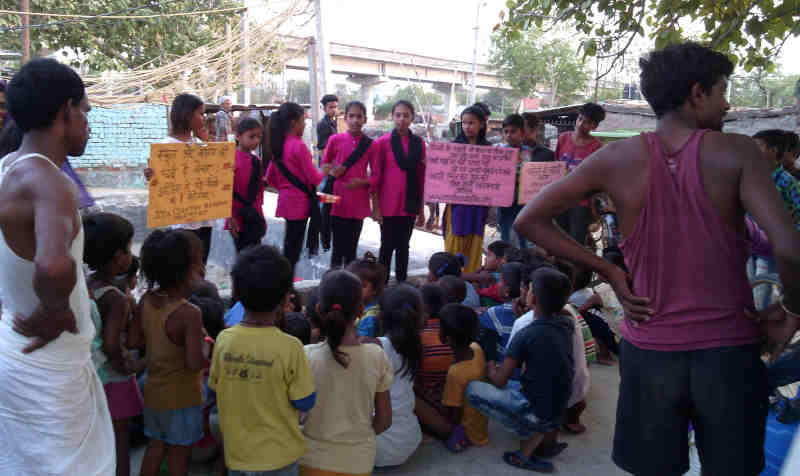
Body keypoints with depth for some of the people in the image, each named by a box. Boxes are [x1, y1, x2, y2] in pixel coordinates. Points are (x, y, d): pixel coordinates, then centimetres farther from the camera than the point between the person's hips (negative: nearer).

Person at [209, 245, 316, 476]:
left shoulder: (224, 340, -14)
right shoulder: (289, 347, -24)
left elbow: (216, 387, 0)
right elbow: (304, 403, -15)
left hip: (237, 451, 3)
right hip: (279, 455, -3)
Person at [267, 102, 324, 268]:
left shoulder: (278, 145, 8)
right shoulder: (299, 145, -16)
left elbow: (270, 177, 12)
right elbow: (314, 178, -14)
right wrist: (323, 172, 4)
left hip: (286, 199, 8)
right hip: (300, 201, -8)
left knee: (289, 244, 17)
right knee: (294, 248, 0)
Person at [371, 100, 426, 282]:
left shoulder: (419, 143, 5)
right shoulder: (383, 142, -4)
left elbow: (421, 176, 8)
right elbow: (375, 176, -4)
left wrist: (421, 206, 8)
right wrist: (376, 206, -7)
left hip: (409, 205, 3)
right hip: (388, 205, -3)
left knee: (403, 245, 11)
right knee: (387, 245, 5)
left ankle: (402, 283, 21)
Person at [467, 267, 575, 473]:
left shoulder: (526, 335, -19)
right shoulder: (567, 326, -2)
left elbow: (500, 381, -12)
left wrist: (489, 369, 7)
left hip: (537, 414, -6)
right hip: (558, 412, 6)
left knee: (472, 389, -3)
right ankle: (544, 433, 10)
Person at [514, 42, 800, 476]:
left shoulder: (617, 159, -5)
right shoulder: (737, 153, -10)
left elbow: (528, 221, -4)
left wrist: (608, 271, -1)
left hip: (649, 351, 1)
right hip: (727, 351, -1)